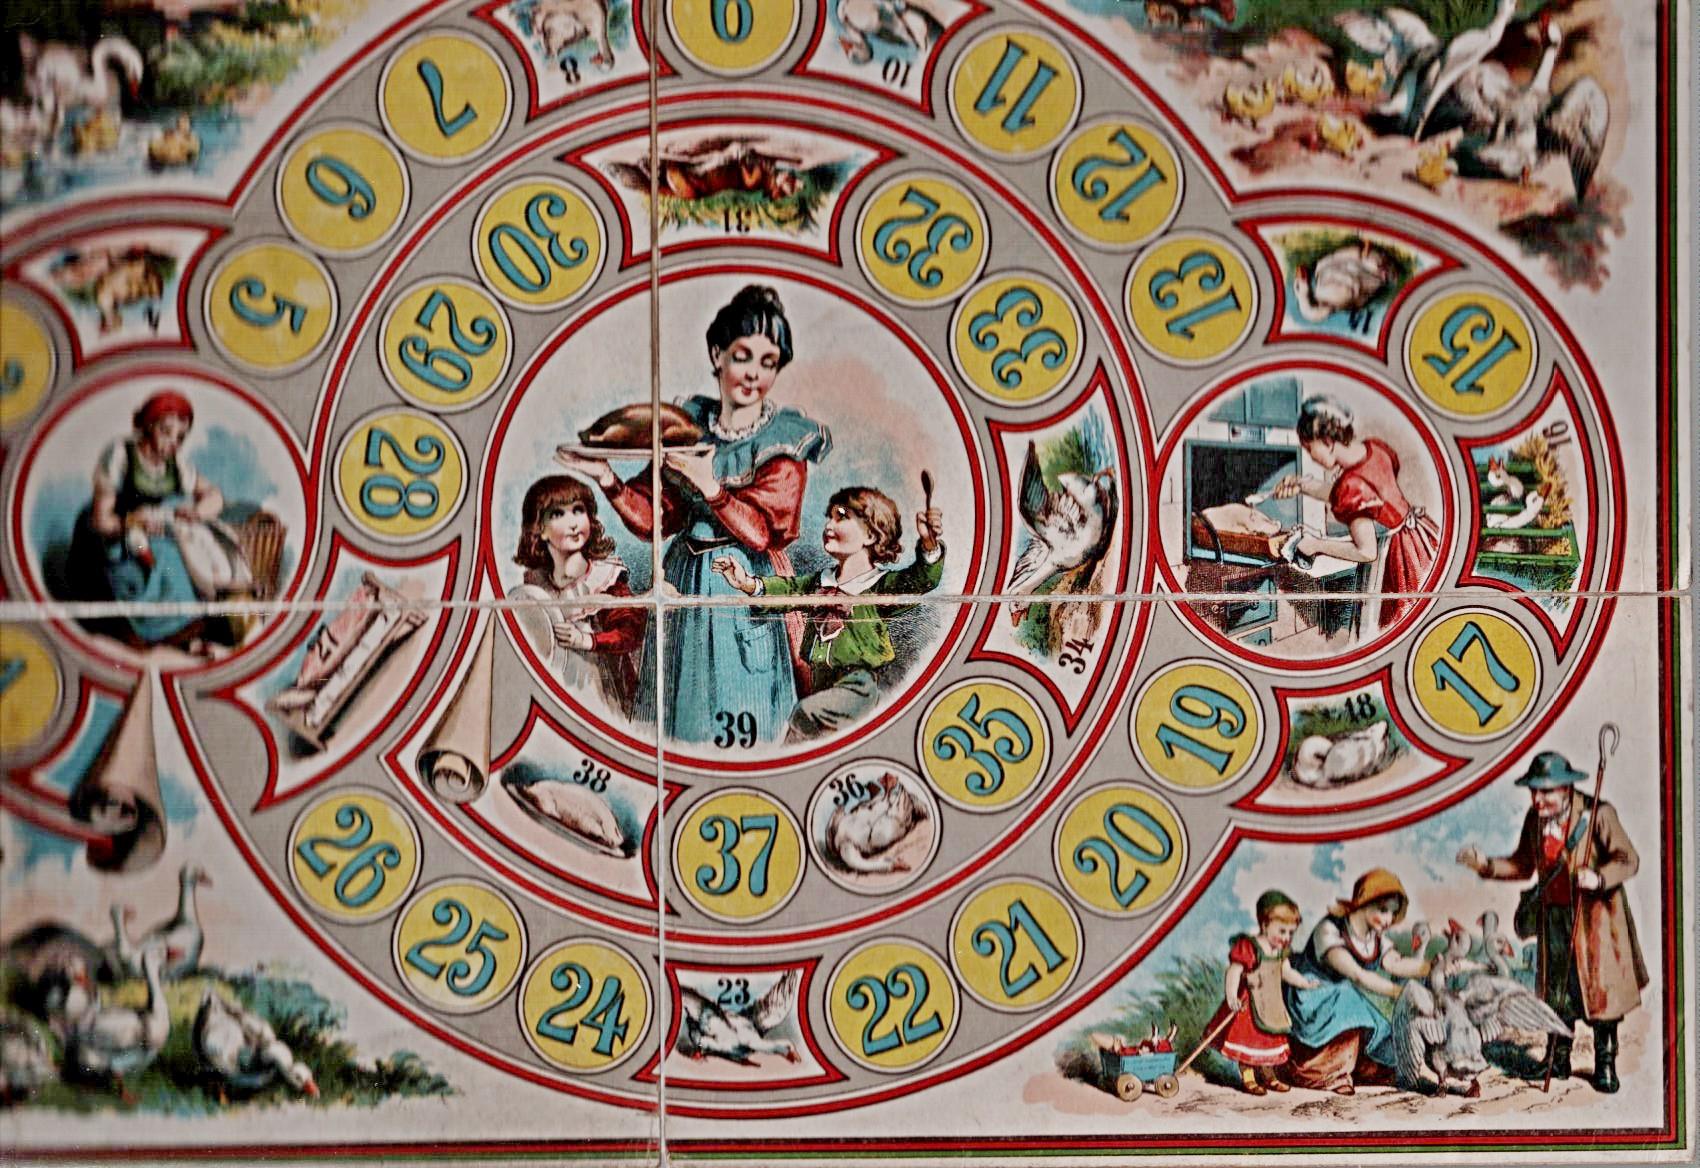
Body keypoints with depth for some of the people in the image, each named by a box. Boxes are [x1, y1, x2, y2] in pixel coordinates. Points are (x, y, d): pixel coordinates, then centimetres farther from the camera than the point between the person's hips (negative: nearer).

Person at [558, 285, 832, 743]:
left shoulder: (785, 438, -5)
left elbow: (769, 531, -13)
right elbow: (658, 516, 7)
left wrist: (710, 486, -20)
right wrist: (608, 479, -6)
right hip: (684, 583, 4)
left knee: (740, 726, -1)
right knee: (678, 717, 10)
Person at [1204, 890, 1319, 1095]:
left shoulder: (1281, 951, 4)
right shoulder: (1248, 948, -22)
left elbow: (1286, 972, 18)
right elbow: (1234, 972, -25)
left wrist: (1305, 983, 11)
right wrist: (1231, 996, -35)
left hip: (1272, 1005, 8)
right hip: (1249, 1005, -8)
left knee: (1272, 1040, 15)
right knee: (1249, 1038, -1)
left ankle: (1268, 1075, 28)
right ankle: (1248, 1078, 9)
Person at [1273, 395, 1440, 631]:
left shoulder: (1351, 485, -29)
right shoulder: (1374, 448, -6)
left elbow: (1366, 552, -23)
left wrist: (1316, 545, -13)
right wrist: (1306, 486, 12)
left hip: (1404, 555, -9)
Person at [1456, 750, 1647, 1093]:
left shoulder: (1598, 814, -13)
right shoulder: (1535, 818, 5)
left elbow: (1629, 859, -11)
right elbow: (1523, 865, 14)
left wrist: (1599, 878, -29)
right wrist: (1486, 865, 0)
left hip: (1594, 914, -5)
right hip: (1553, 913, 5)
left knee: (1600, 984, -2)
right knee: (1556, 987, 9)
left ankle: (1605, 1064, 9)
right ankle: (1558, 1059, 22)